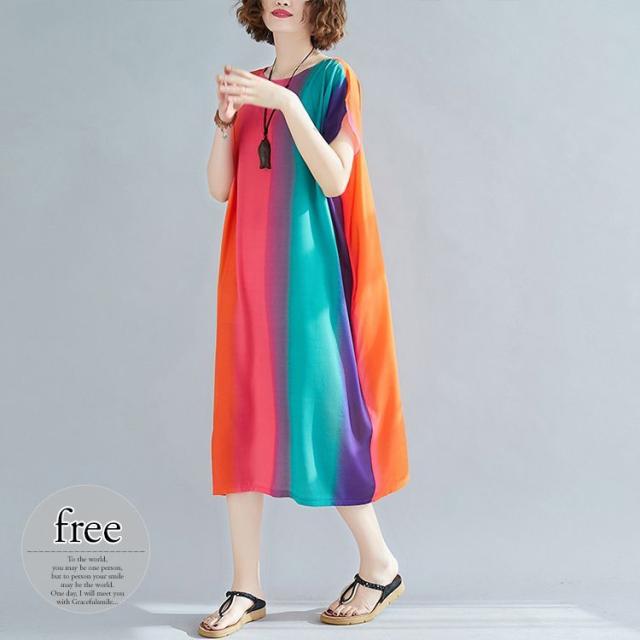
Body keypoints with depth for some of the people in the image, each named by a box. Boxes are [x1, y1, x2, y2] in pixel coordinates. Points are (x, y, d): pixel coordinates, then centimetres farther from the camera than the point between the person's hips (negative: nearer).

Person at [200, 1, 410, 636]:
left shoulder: (334, 79, 1)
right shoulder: (254, 85, 15)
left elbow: (335, 180, -12)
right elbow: (220, 188, 8)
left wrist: (286, 104, -18)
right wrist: (225, 116, -6)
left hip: (309, 273, -5)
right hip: (250, 274, 5)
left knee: (319, 411, -4)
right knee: (241, 418, 2)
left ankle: (380, 566, 16)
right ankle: (247, 587, 12)